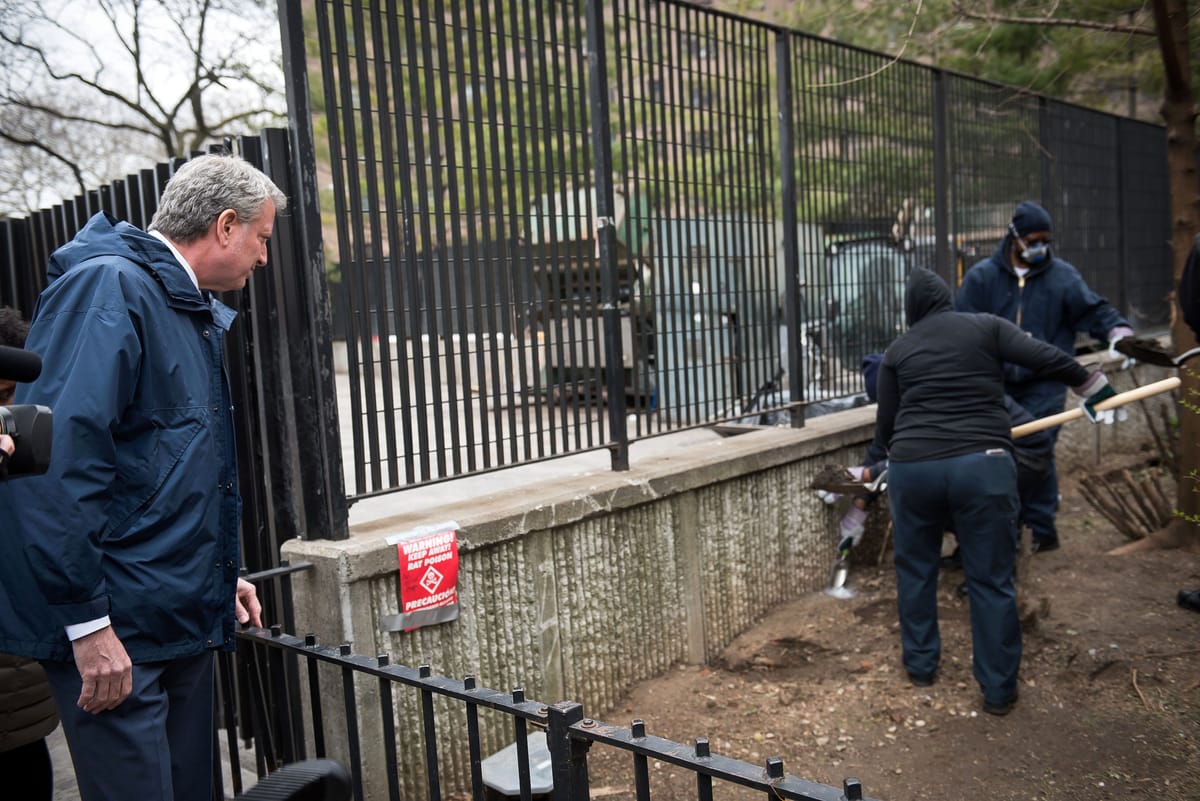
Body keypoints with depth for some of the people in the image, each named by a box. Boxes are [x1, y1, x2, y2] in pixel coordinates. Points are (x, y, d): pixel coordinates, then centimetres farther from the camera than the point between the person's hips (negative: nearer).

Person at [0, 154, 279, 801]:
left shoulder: (194, 313, 16)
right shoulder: (108, 288, -14)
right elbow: (56, 461, -24)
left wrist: (216, 577, 21)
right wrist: (87, 621, -23)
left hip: (183, 621, 9)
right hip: (115, 629, -9)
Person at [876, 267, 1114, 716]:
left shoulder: (898, 350, 13)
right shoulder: (987, 326, 10)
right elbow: (1045, 359, 0)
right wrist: (1093, 386, 16)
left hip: (912, 467, 1)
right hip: (982, 464, -1)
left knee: (915, 568, 20)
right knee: (991, 579, 8)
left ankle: (920, 666, 30)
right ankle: (998, 690, 16)